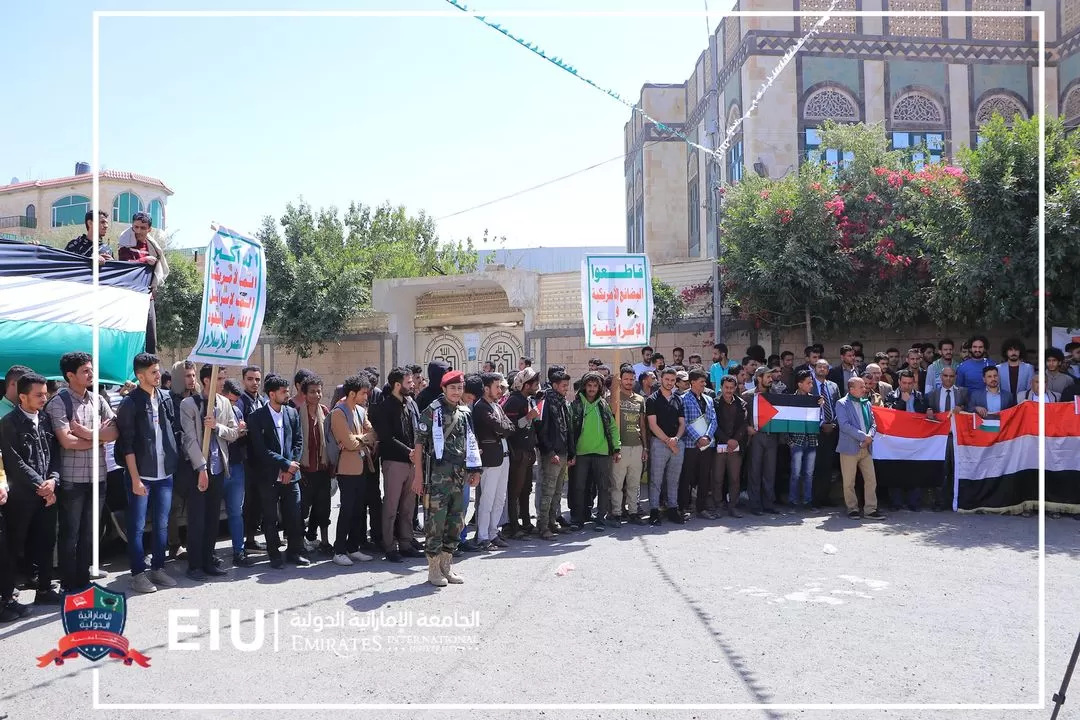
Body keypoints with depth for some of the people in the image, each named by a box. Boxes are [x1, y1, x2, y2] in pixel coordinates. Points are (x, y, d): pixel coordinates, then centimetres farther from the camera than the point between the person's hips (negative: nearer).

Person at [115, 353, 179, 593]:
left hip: (165, 473, 5)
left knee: (162, 524, 11)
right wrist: (135, 479, -13)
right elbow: (127, 445, -10)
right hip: (140, 474, -5)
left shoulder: (166, 398, 6)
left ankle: (158, 568, 22)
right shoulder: (130, 403, -9)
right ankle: (138, 573, 12)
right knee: (137, 526, 3)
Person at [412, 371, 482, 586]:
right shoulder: (432, 412, -6)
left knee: (456, 521, 11)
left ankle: (446, 564, 24)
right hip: (438, 474, -6)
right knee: (435, 520, -4)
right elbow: (419, 443, -7)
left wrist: (474, 469, 13)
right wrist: (418, 474, -11)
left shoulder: (465, 413, 12)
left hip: (460, 474, 6)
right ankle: (434, 569, 7)